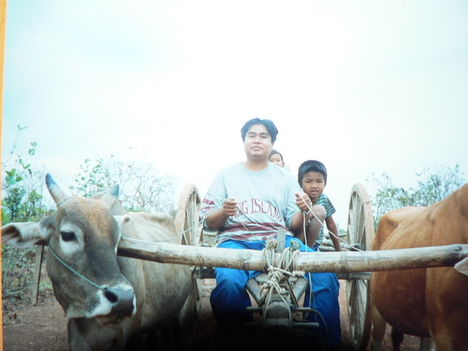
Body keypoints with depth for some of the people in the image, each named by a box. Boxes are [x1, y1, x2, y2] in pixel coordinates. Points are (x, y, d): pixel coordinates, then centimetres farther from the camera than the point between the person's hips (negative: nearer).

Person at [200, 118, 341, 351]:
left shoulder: (286, 178, 20)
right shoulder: (226, 176, 16)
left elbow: (294, 225, 14)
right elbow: (207, 222, 11)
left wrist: (304, 212, -8)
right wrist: (223, 212, -11)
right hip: (235, 240, -1)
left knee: (324, 274, -28)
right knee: (228, 282, -37)